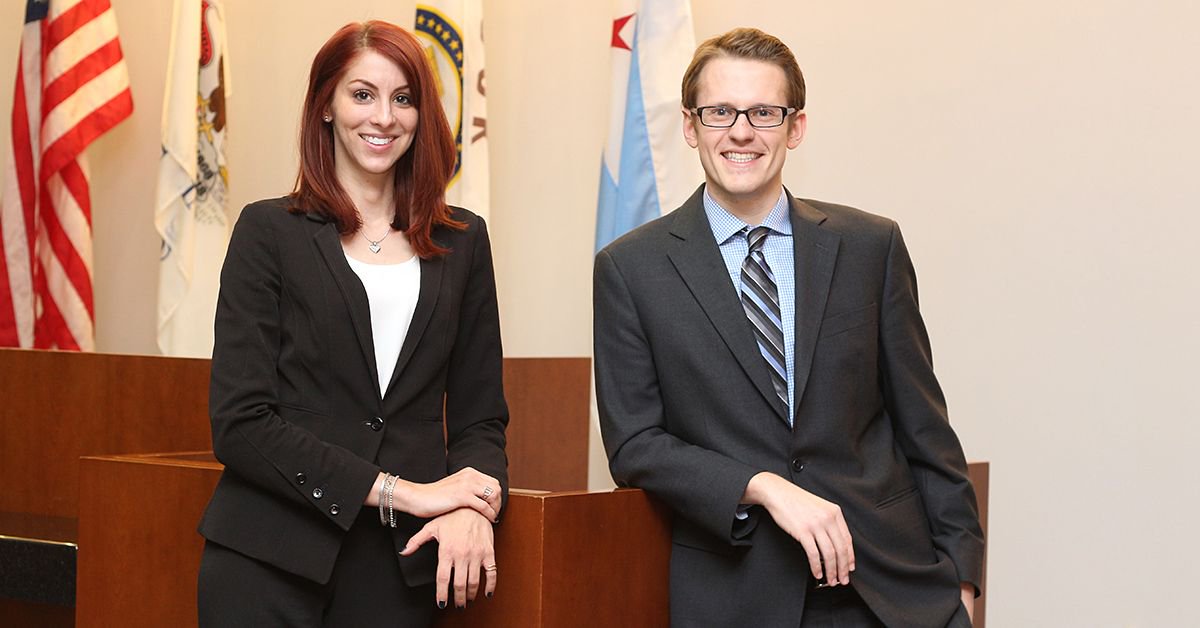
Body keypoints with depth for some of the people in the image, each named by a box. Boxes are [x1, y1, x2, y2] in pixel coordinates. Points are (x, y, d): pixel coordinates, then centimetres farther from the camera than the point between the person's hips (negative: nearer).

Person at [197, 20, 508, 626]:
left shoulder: (462, 241, 9)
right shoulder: (269, 230, 0)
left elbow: (480, 415, 9)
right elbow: (238, 423, -7)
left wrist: (472, 509, -12)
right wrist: (399, 491, -13)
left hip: (400, 568, 3)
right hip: (269, 569, -2)